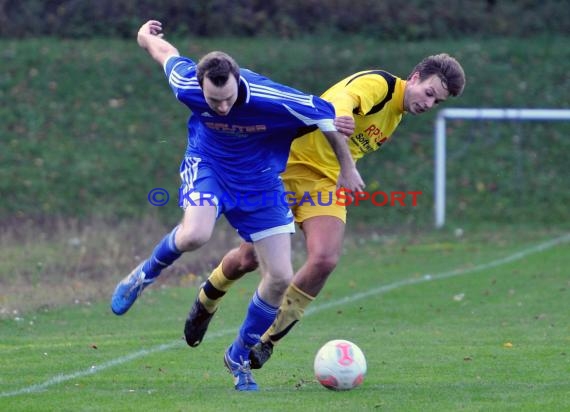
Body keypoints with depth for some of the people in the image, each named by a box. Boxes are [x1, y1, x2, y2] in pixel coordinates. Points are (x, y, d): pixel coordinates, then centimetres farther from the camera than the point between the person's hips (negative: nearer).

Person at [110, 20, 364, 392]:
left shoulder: (270, 99, -33)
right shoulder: (187, 86, -27)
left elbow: (324, 115, -17)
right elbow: (169, 55, -4)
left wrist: (347, 168, -3)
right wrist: (147, 36, 20)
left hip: (260, 179, 1)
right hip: (208, 165, -1)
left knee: (280, 278, -5)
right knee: (194, 235, -35)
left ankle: (240, 357, 17)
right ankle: (144, 275, -1)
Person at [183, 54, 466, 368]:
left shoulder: (396, 116, 12)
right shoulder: (377, 83, -16)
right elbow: (341, 100, -40)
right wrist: (338, 119, -62)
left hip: (326, 182, 6)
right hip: (290, 164, -6)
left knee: (325, 260, -17)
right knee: (249, 257, -1)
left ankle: (267, 339, -2)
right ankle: (207, 301, 33)